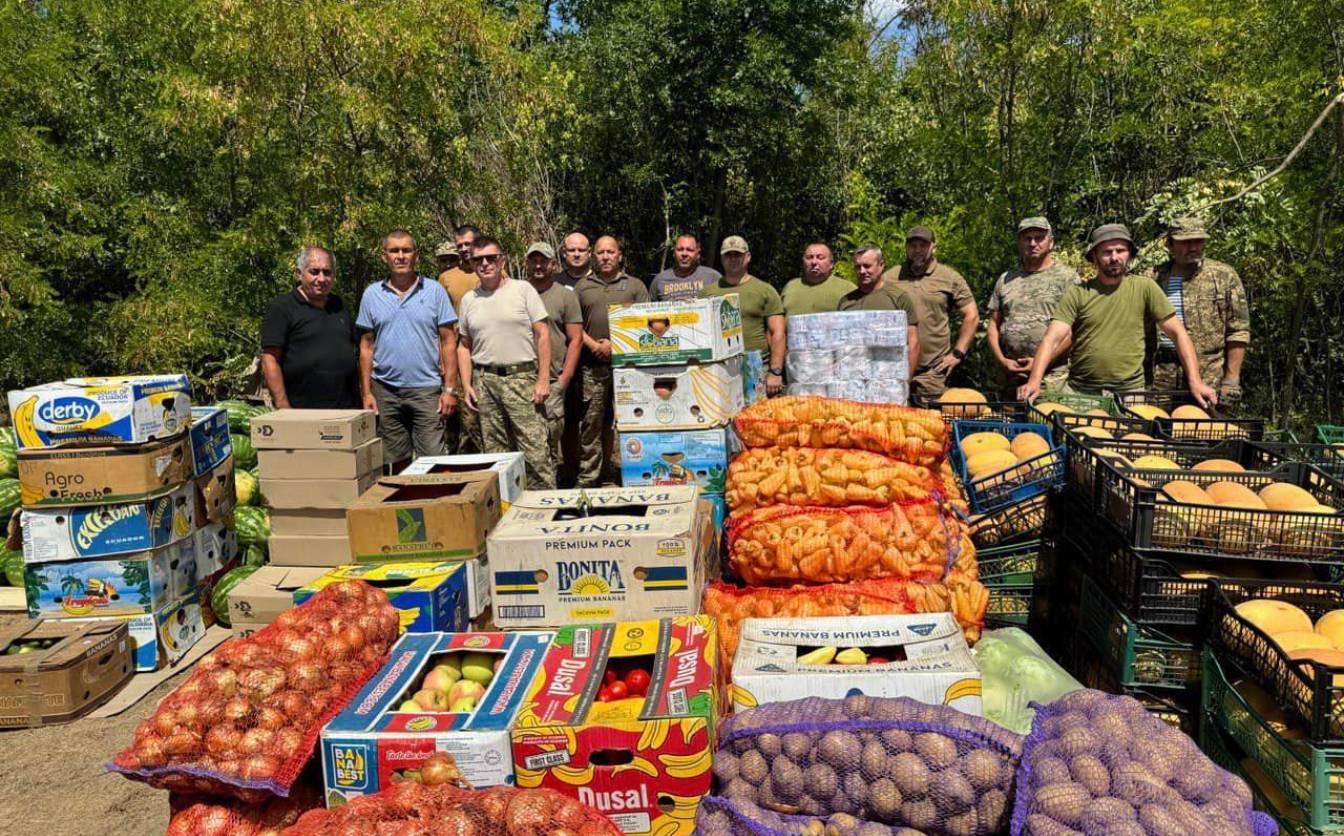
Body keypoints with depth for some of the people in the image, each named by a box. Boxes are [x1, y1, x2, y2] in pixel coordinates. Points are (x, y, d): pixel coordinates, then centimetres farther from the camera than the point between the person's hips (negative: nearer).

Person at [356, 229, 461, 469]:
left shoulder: (434, 291, 2)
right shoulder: (372, 294, 7)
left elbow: (448, 342, 1)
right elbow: (366, 346, 9)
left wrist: (450, 389, -5)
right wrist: (366, 393, 3)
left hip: (427, 389, -2)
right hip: (386, 391, 2)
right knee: (396, 463, 10)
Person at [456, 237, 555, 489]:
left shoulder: (523, 289, 0)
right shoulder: (468, 300, 12)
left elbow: (543, 334, -2)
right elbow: (464, 346, 17)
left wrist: (543, 379, -8)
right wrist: (466, 385, 6)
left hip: (522, 377, -4)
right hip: (485, 381, 4)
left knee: (535, 450, -7)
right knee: (495, 453, 9)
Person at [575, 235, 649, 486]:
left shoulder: (635, 285, 11)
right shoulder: (582, 286, 13)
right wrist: (594, 346, -7)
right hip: (593, 365, 0)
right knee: (591, 421, -3)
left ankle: (608, 474, 14)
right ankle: (587, 480, 2)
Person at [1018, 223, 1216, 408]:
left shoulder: (1144, 288, 0)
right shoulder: (1077, 293, -2)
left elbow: (1178, 333, 1)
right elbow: (1052, 339, -11)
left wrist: (1195, 381, -7)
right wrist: (1034, 381, -25)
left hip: (1130, 391, 0)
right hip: (1081, 391, 0)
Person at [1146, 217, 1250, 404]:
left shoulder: (1224, 276, 3)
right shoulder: (1156, 279, 10)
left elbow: (1238, 331, 1)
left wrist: (1232, 378, -6)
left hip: (1209, 379, -2)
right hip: (1163, 378, 2)